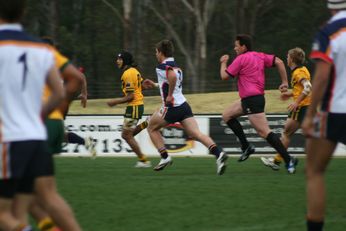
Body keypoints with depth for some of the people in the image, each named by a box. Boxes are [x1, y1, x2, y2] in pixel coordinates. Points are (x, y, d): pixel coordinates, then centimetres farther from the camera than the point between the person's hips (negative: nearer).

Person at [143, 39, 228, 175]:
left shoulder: (163, 66, -8)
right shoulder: (175, 67, 20)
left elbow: (173, 76, -30)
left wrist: (169, 95, -21)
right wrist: (154, 85, 38)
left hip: (172, 107, -7)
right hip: (184, 105, 7)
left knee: (152, 128, 16)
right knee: (196, 134, -7)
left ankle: (165, 157, 9)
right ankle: (218, 154, -29)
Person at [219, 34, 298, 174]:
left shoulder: (241, 59, -10)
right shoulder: (259, 56, 13)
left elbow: (224, 76, -7)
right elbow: (278, 62, 7)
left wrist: (223, 62, 12)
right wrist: (284, 82, 8)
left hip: (252, 100, -10)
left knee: (264, 132, -12)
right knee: (227, 115, 19)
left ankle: (288, 160, -14)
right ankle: (246, 146, 15)